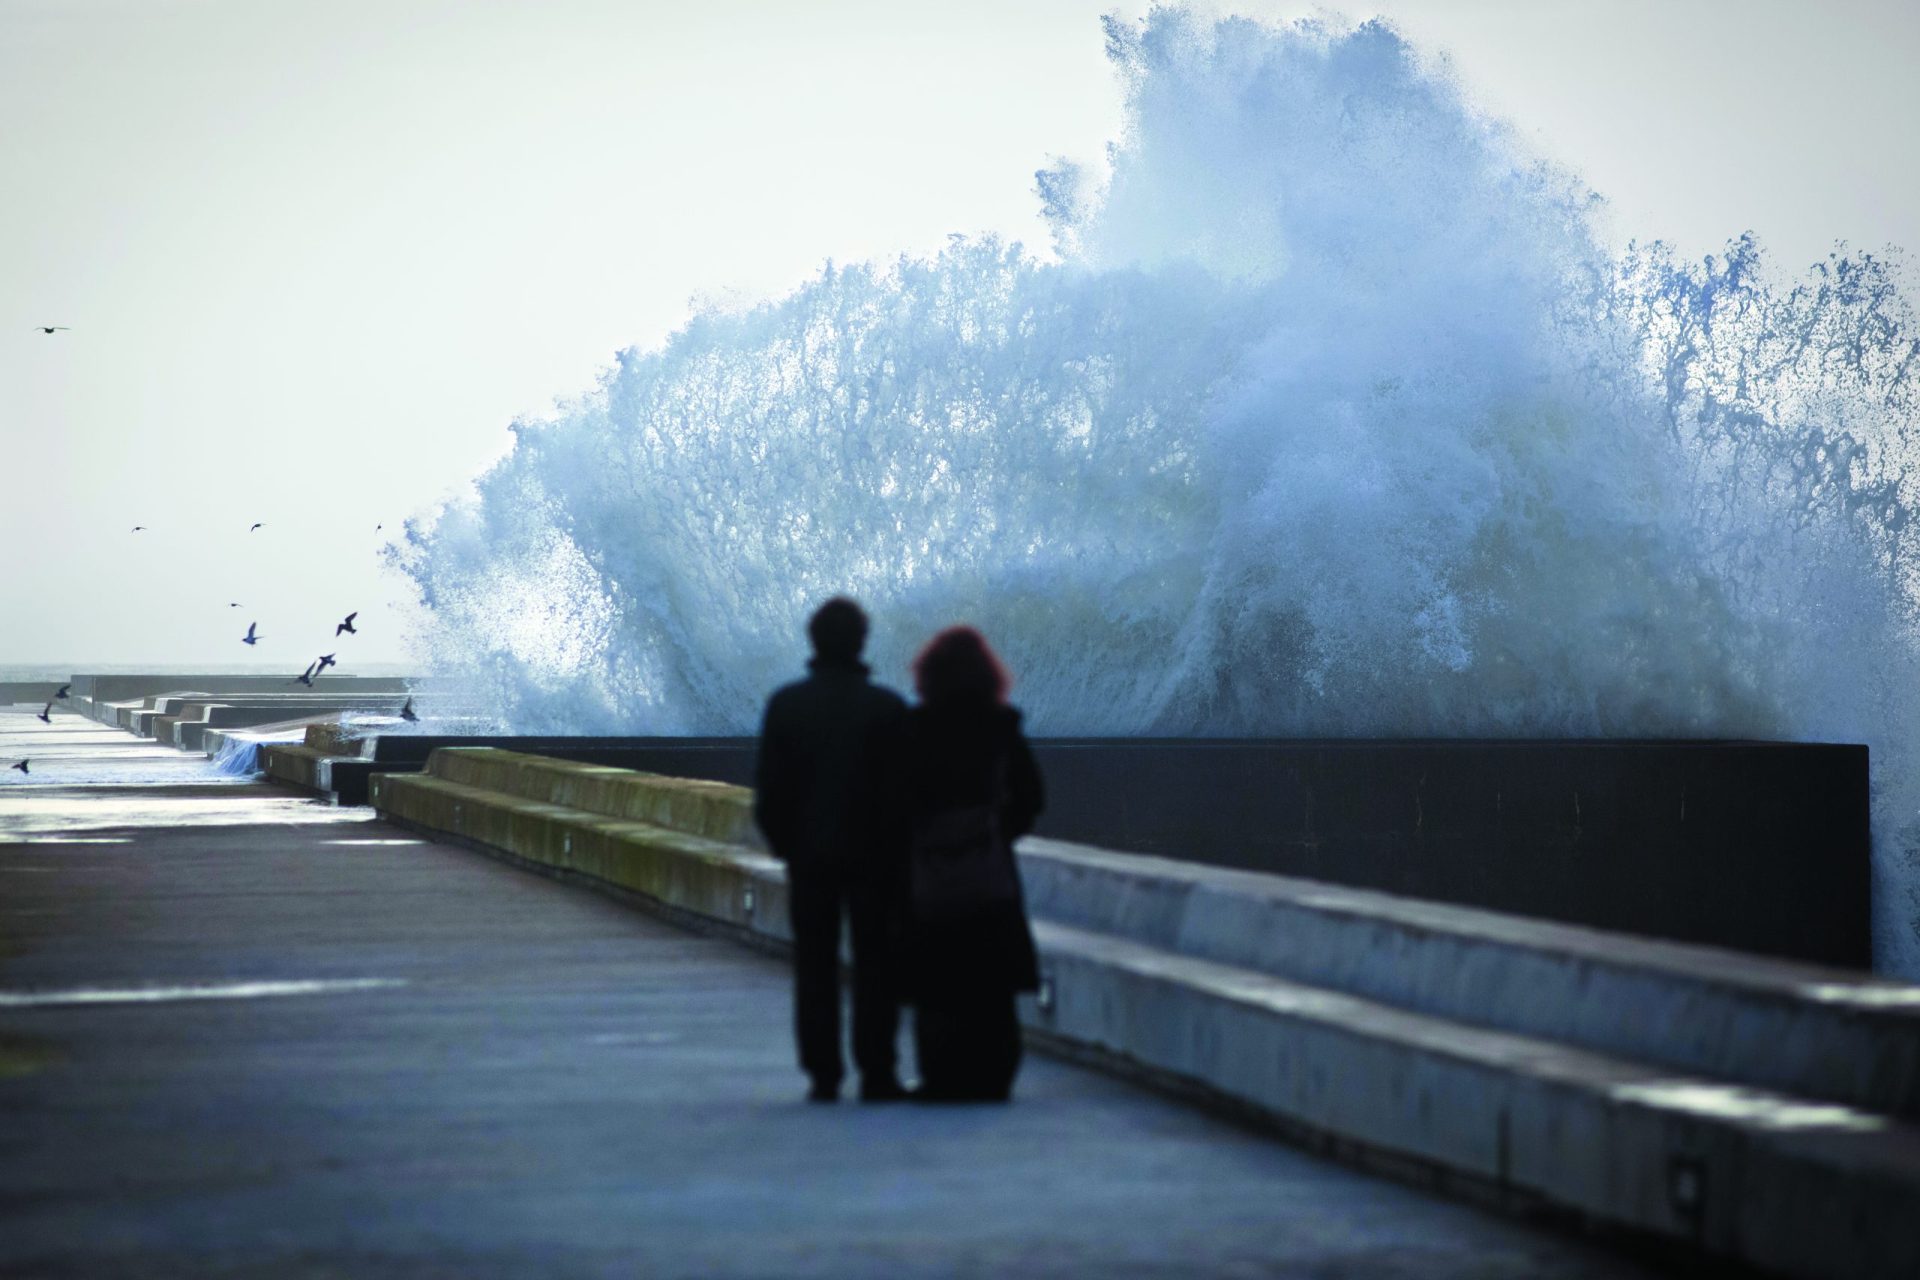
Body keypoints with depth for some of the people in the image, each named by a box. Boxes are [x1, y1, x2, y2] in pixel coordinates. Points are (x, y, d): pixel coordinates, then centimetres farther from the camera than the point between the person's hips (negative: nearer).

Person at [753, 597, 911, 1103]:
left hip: (809, 854, 1)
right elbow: (903, 788, -6)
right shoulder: (887, 707, -8)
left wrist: (782, 842, 10)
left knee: (815, 967, 6)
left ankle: (823, 1074, 4)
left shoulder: (785, 705, -3)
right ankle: (876, 1073, -1)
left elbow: (769, 786, -2)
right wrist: (900, 848, 6)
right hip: (875, 854, -1)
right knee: (876, 966, 4)